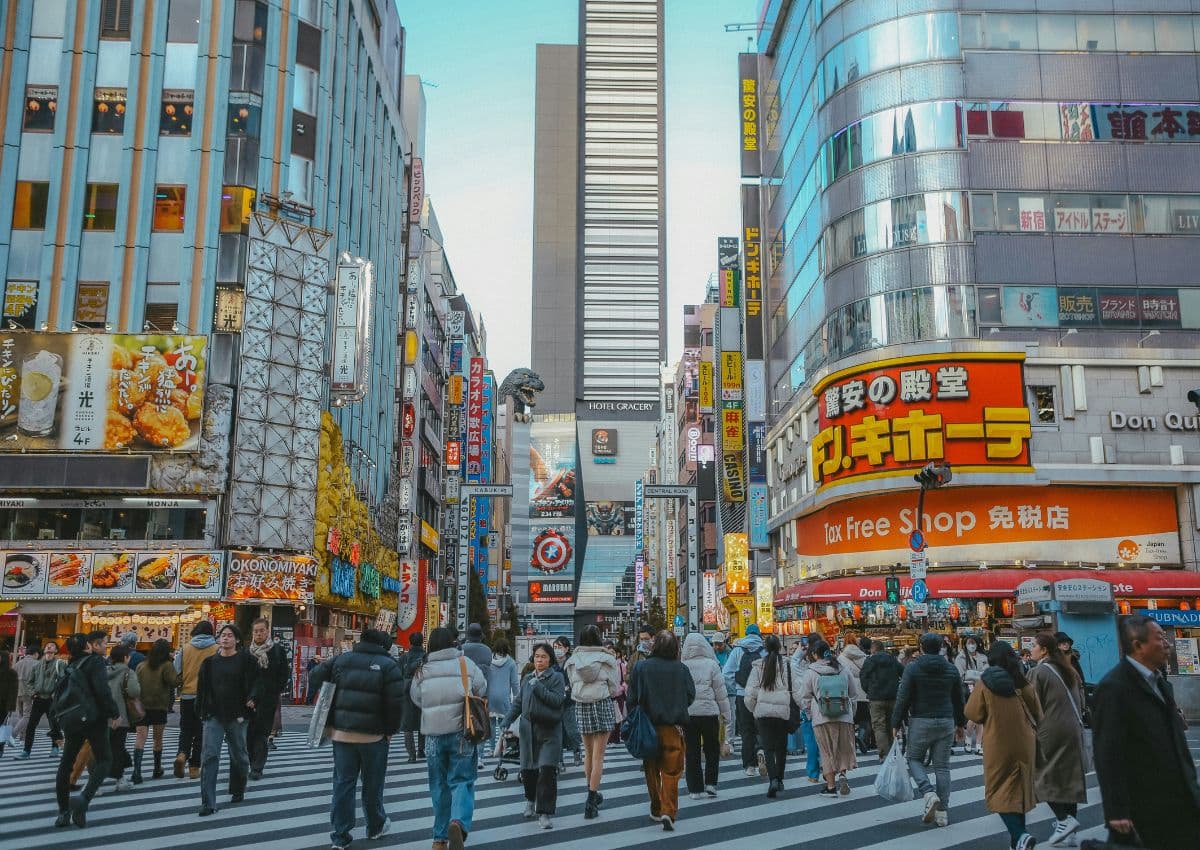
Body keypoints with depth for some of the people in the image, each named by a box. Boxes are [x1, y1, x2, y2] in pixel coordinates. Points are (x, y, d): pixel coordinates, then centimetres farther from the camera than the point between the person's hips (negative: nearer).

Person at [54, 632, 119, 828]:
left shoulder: (70, 667, 12)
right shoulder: (95, 661, -9)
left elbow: (60, 693, 16)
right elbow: (102, 689, -17)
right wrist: (112, 713, -10)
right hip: (94, 717, -7)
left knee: (66, 763, 11)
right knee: (103, 760, 1)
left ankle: (63, 811, 13)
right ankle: (84, 798, -21)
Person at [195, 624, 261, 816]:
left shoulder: (245, 660, 0)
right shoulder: (210, 662, 8)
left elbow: (256, 682, -2)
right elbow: (202, 688, 12)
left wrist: (252, 698, -20)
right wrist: (201, 712, 8)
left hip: (237, 715, -1)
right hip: (214, 716, 1)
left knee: (238, 755, 12)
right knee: (210, 756, -9)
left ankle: (238, 791, 35)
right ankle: (208, 802, -9)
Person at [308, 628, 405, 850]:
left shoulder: (341, 660, 5)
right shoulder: (389, 666, -8)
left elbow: (315, 678, 7)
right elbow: (396, 702, -13)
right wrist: (390, 730, 1)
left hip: (342, 733, 3)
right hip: (374, 736, -3)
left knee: (343, 784, 7)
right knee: (372, 784, 13)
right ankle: (376, 827, 29)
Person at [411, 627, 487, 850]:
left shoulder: (422, 670, 1)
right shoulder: (464, 663, -4)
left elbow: (416, 698, 5)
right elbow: (481, 689, -1)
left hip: (433, 733, 2)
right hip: (461, 731, -2)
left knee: (439, 784, 14)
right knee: (461, 780, 3)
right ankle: (459, 822, -23)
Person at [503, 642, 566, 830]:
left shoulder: (557, 677, -2)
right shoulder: (527, 679, 12)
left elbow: (558, 700, -15)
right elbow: (518, 703, 15)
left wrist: (538, 687, -16)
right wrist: (507, 721, 4)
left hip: (549, 731, -4)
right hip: (528, 730, 4)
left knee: (547, 770, -12)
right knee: (527, 770, 8)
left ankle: (544, 814, -4)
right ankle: (531, 800, 37)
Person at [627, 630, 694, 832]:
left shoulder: (641, 668, -6)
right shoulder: (681, 669, -5)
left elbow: (633, 698, -3)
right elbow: (691, 695, 2)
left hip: (649, 725, 1)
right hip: (673, 726, -1)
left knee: (652, 770, 15)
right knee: (671, 771, 2)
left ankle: (656, 810, 23)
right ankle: (668, 811, -10)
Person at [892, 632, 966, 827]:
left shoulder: (912, 668, -7)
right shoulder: (951, 669, 5)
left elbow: (903, 698, -9)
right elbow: (959, 699, 12)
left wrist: (896, 723, -2)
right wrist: (960, 722, 23)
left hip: (920, 722, -3)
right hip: (946, 723, 3)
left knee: (914, 759, 12)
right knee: (942, 766, 8)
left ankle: (929, 793, -12)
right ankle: (942, 812, 9)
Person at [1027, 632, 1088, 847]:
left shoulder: (1037, 672, -11)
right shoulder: (1068, 670, 12)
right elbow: (1080, 700, 16)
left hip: (1050, 732, -7)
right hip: (1074, 731, 7)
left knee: (1043, 776, 4)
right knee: (1070, 778, 9)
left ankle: (1064, 819, -12)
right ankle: (1068, 835, 11)